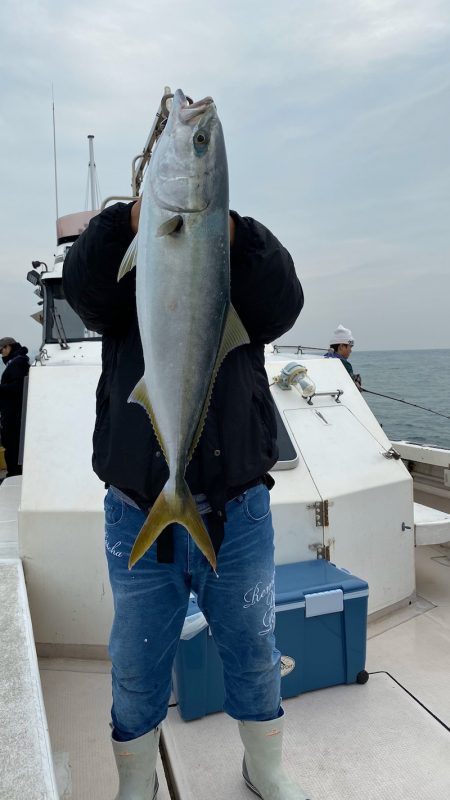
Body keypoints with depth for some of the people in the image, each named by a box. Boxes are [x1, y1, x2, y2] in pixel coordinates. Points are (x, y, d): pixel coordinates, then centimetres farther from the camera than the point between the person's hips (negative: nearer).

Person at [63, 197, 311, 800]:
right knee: (135, 671, 16)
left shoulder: (241, 288, 6)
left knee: (253, 657, 18)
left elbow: (283, 301, -15)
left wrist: (228, 228, -28)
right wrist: (133, 216, -29)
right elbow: (81, 282, -14)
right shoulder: (127, 288, 6)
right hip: (136, 523, 0)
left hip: (239, 521, 1)